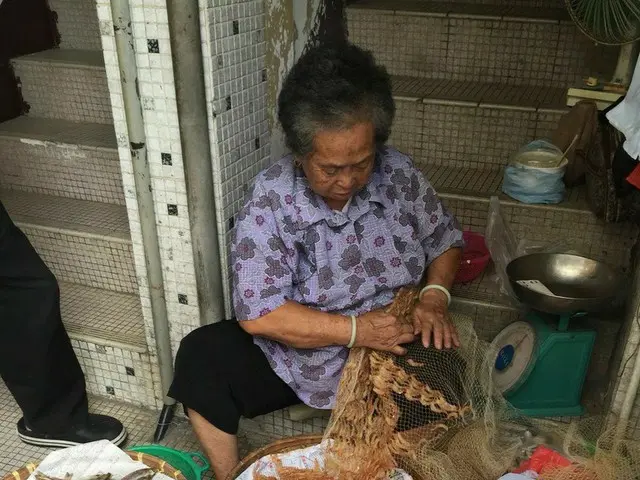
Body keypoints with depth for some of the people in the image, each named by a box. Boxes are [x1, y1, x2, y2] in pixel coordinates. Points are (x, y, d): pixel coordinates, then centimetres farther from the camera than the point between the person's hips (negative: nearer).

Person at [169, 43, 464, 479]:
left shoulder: (400, 174, -10)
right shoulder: (272, 198, -19)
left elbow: (445, 240, 6)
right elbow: (257, 313, -22)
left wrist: (435, 297, -14)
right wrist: (355, 329, -27)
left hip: (390, 352, 2)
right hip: (296, 353, -1)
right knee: (201, 357, -19)